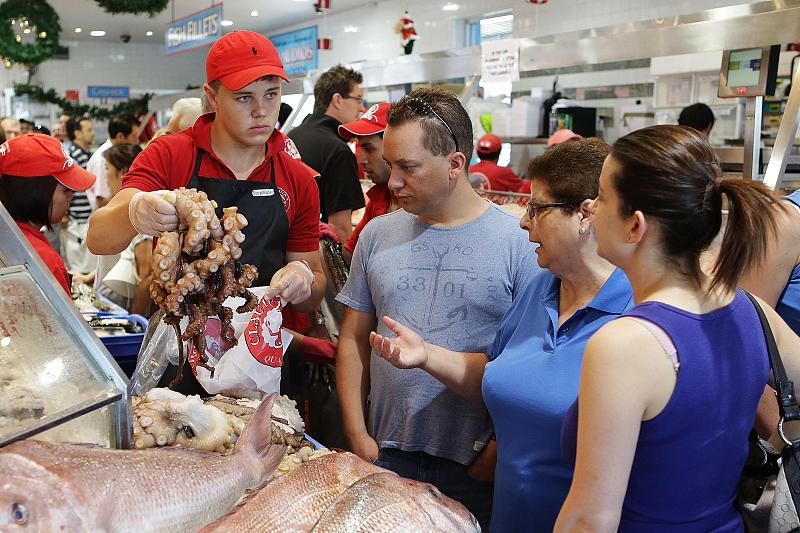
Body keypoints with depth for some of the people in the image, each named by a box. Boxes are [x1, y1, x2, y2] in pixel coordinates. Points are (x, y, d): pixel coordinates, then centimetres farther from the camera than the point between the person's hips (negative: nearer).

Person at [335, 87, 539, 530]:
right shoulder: (377, 235, 4)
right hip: (385, 453, 3)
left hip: (477, 464, -3)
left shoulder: (518, 241, -9)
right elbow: (353, 341, 7)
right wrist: (357, 435, 1)